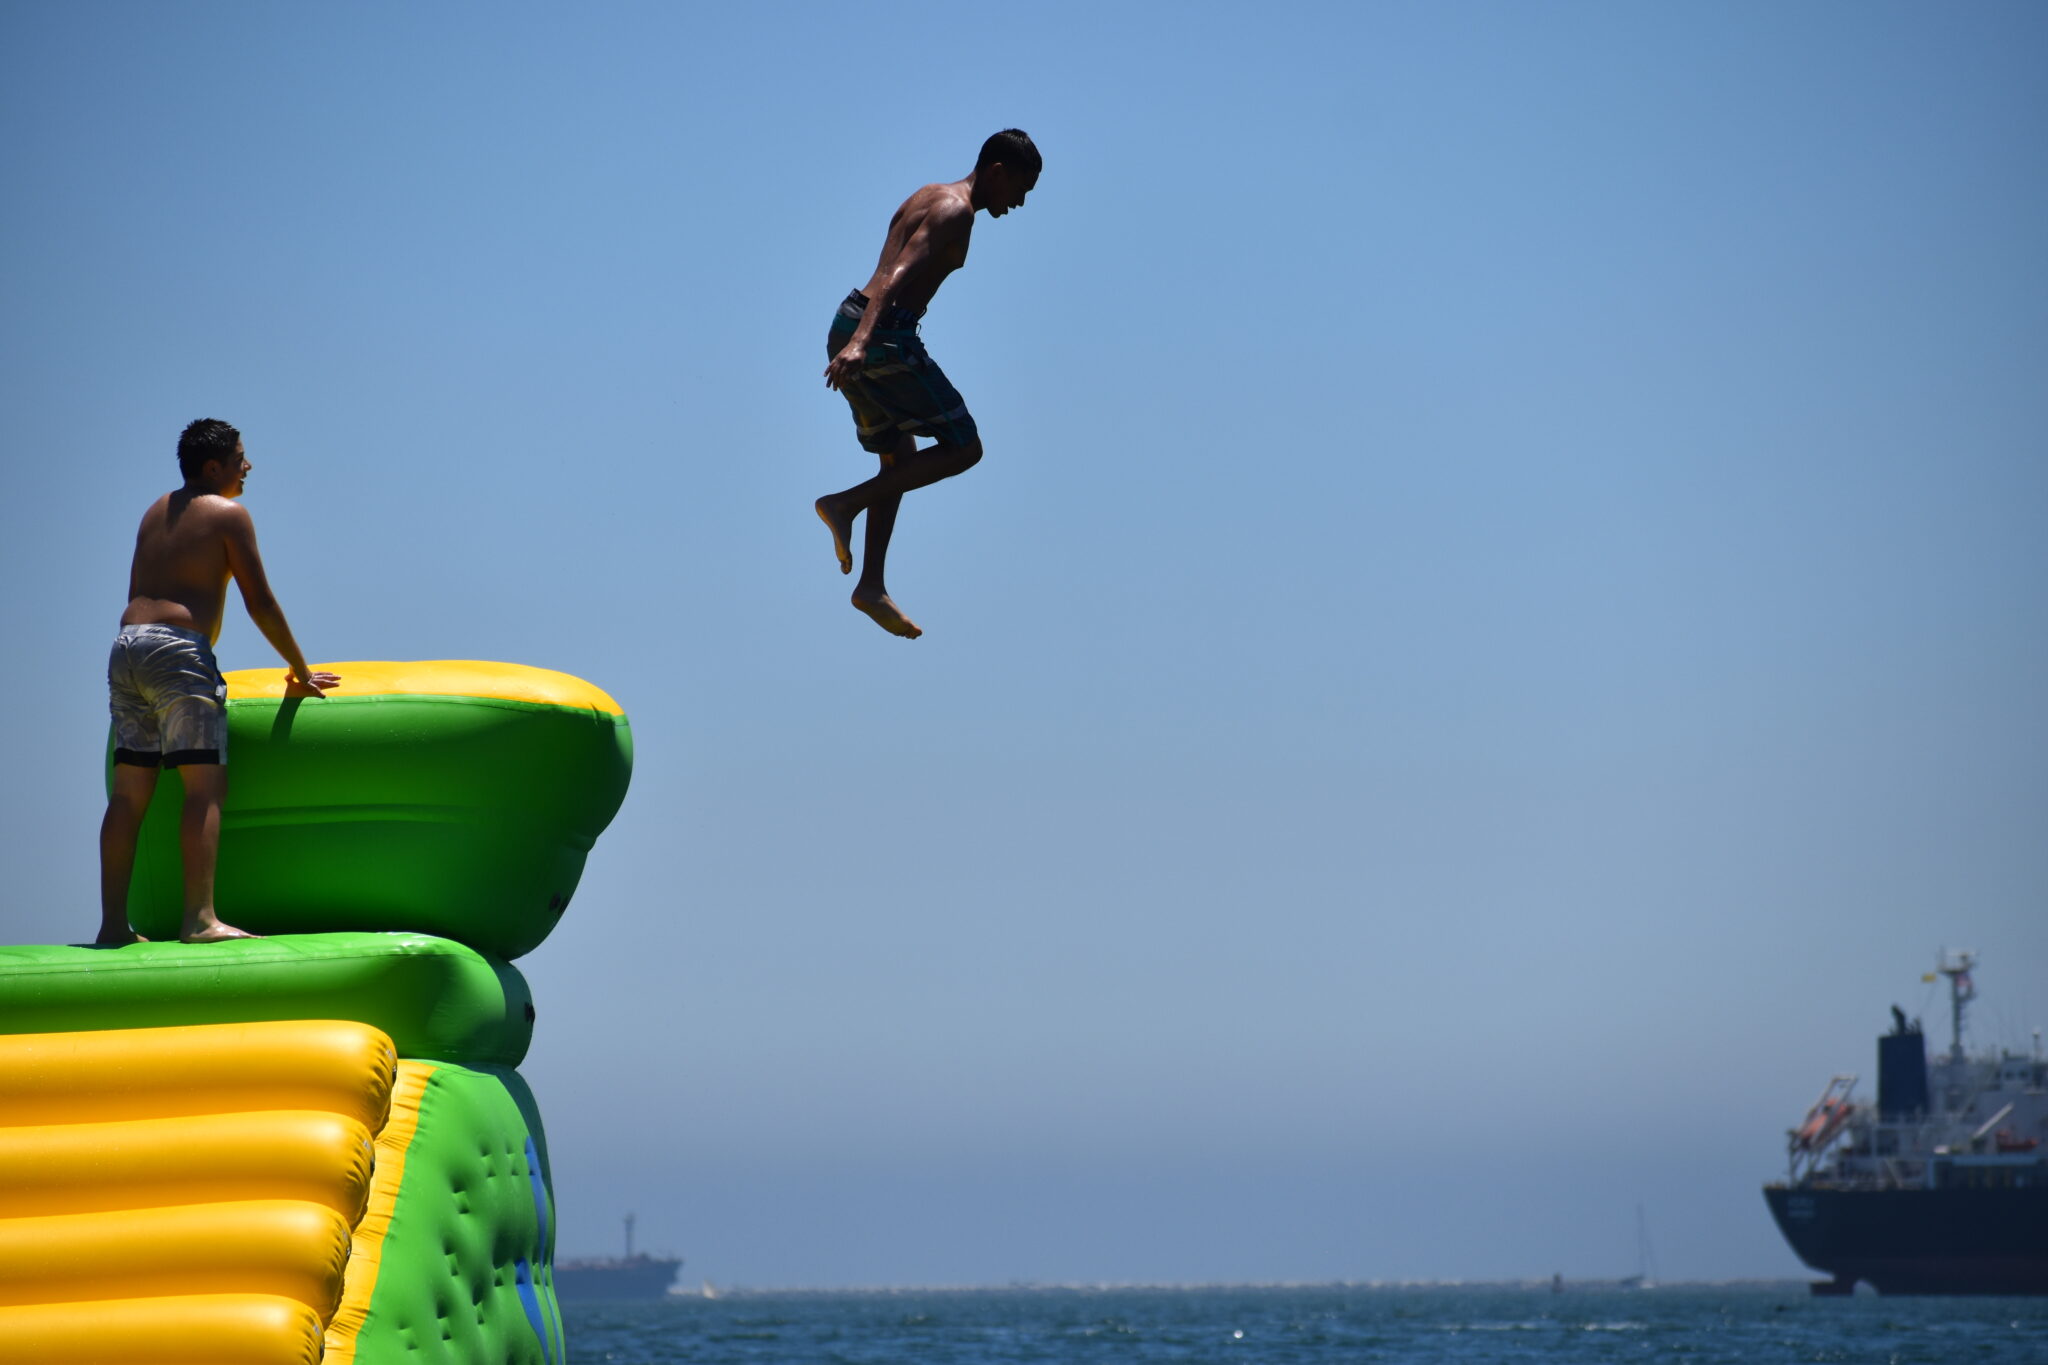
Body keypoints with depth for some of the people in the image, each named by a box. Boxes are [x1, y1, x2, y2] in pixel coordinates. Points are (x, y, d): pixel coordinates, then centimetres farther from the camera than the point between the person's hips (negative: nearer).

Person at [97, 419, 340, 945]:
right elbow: (260, 604, 0)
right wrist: (301, 672, 8)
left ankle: (113, 921, 1)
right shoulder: (228, 514, 3)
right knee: (205, 785, -10)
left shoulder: (156, 512, 24)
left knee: (130, 792, 5)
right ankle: (200, 918, -20)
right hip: (178, 649, -7)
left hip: (126, 646, 7)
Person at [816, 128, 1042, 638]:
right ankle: (846, 503, -8)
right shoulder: (956, 212, -9)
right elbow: (898, 275, -23)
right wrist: (861, 342, -35)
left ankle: (871, 585, 16)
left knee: (901, 458, 20)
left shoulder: (928, 197, 21)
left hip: (848, 325, 10)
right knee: (963, 448, -2)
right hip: (883, 335, -10)